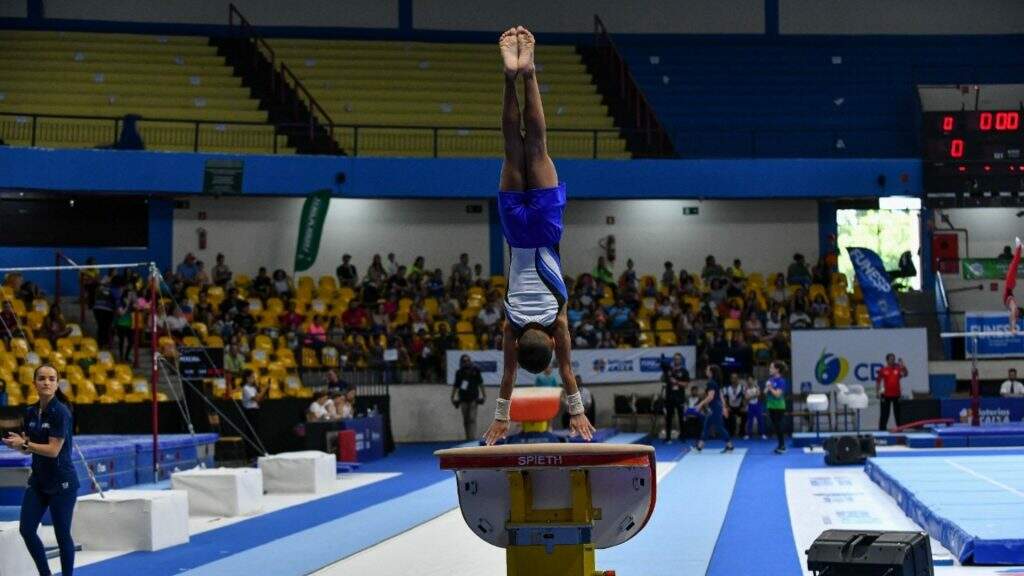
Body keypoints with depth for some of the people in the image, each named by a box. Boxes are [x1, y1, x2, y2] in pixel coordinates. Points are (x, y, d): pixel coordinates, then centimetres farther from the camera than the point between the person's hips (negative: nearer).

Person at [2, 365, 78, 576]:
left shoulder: (61, 412, -15)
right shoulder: (31, 412, 6)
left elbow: (53, 450, -19)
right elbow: (28, 448, 10)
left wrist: (24, 443, -17)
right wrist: (16, 443, -10)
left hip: (61, 483, -7)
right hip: (38, 479, 7)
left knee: (62, 534, 1)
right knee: (26, 528, 2)